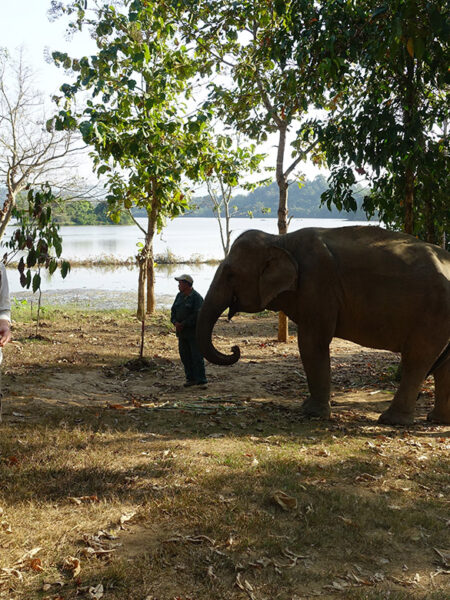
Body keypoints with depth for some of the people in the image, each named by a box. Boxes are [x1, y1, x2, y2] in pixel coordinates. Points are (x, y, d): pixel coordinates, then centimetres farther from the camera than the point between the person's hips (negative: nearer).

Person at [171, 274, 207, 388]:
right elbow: (173, 310, 11)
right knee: (185, 357, 8)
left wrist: (183, 324, -17)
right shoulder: (179, 296, 12)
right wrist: (175, 322, -7)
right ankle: (191, 379, 17)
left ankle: (201, 381, -5)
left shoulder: (196, 297, -11)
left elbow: (197, 315, -19)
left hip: (194, 331, -7)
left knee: (197, 356, -7)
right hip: (182, 332, 7)